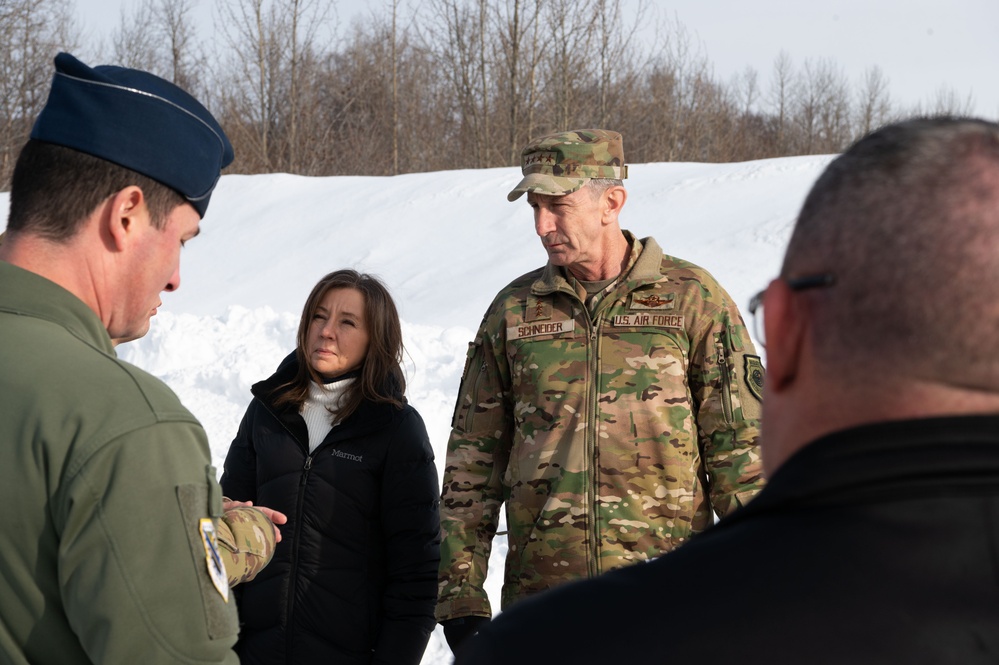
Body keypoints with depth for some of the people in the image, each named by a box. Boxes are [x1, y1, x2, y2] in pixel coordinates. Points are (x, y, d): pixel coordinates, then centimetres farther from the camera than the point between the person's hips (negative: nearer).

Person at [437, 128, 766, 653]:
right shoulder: (514, 311, 8)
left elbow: (741, 445, 0)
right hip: (543, 605, 3)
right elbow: (472, 461, 11)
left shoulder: (692, 298, 0)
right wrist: (459, 596, 6)